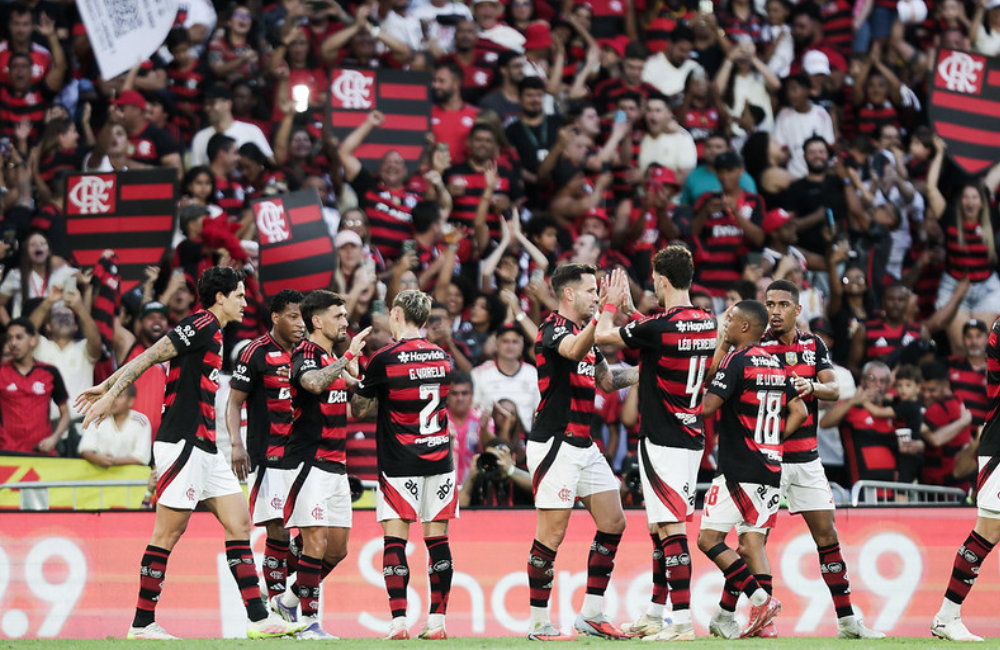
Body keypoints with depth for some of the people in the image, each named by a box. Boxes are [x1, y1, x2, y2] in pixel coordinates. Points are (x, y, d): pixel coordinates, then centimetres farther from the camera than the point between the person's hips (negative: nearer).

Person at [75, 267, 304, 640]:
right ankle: (142, 624, -2)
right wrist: (110, 395, -18)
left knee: (239, 524, 6)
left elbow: (147, 359, 22)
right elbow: (149, 357, -14)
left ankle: (258, 618, 4)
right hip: (182, 442, -10)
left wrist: (108, 387, 24)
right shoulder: (202, 325, -9)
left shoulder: (214, 333, 19)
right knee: (168, 532, -7)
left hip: (204, 448, 10)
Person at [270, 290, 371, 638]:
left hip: (335, 464, 9)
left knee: (338, 548, 10)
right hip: (310, 462, -9)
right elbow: (315, 383, -35)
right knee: (316, 542, -12)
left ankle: (288, 600, 24)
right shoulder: (306, 354, -11)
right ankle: (309, 620, -6)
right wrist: (349, 355, -31)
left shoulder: (332, 357, 17)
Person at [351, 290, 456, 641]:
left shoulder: (385, 359, -9)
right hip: (439, 458, 4)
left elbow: (359, 409, -1)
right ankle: (437, 620, 4)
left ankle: (398, 620, -10)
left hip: (399, 462, -4)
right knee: (437, 539, 5)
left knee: (395, 539, -2)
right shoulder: (442, 357, 7)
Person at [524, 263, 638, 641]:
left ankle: (591, 614, 14)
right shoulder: (553, 329, -11)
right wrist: (605, 310, -45)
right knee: (552, 534, -7)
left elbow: (606, 381, 28)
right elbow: (574, 351, -35)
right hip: (555, 444, -10)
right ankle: (538, 624, -1)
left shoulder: (586, 331, 17)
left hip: (584, 446, 10)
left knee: (613, 523, 8)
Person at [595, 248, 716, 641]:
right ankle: (655, 616, 26)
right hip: (692, 437, 9)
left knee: (671, 529, -10)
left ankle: (683, 621, -15)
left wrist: (611, 305, 15)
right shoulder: (706, 324, 6)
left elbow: (603, 336, -3)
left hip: (663, 441, -9)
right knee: (661, 528, 18)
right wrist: (629, 308, 30)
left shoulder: (660, 328, -18)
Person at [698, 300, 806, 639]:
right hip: (771, 470, 8)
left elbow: (707, 407, -15)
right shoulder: (776, 365, 13)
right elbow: (798, 412, 17)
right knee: (752, 544, 7)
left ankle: (760, 598, -15)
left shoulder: (737, 361, -10)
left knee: (709, 538, -3)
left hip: (740, 470, -8)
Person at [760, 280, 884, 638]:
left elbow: (834, 389, -1)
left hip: (806, 457, 4)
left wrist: (811, 386, -24)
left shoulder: (814, 346, 9)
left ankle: (847, 620, 9)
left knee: (827, 534, 4)